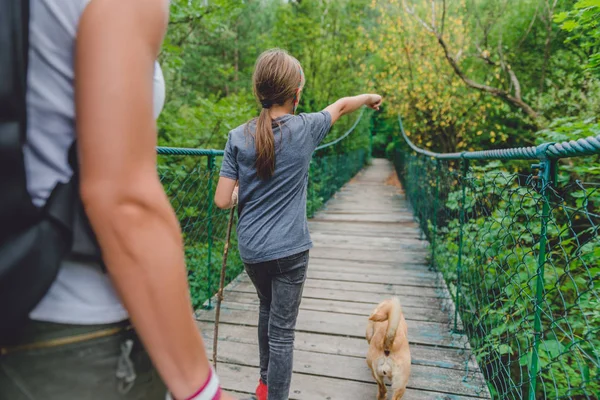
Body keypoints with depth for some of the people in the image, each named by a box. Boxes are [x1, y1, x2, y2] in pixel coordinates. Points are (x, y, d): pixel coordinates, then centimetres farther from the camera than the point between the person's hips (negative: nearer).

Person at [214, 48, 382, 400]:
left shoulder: (239, 137, -6)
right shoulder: (305, 129, -9)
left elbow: (223, 201, -8)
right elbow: (342, 105, 11)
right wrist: (370, 97, 30)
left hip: (251, 249, 4)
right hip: (290, 250, -3)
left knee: (267, 309, 26)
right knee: (282, 331, 6)